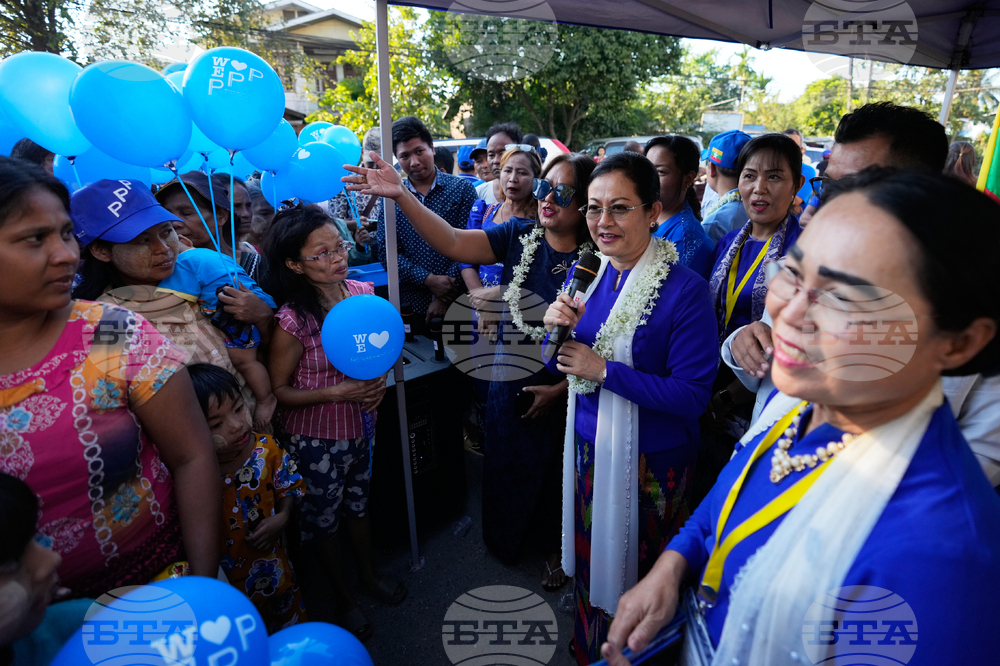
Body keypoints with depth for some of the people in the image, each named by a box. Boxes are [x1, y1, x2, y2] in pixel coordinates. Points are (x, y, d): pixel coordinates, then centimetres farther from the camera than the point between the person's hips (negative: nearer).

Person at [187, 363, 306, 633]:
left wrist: (282, 518, -17)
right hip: (224, 573, -3)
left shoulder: (266, 448, -15)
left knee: (289, 615, 27)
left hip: (272, 560, 3)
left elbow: (287, 487, -1)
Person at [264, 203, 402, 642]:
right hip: (315, 439, -4)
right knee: (323, 519, 18)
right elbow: (277, 390, -16)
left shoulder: (362, 293, -10)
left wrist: (379, 380, -13)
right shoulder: (294, 320, -25)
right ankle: (343, 597, 43)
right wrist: (337, 392, -27)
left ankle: (368, 575, 52)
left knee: (358, 504, 26)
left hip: (360, 426, 5)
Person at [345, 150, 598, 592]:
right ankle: (509, 538, 51)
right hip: (511, 382, 3)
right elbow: (452, 242, -20)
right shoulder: (519, 236, -8)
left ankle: (553, 547, 46)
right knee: (507, 466, 21)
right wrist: (401, 196, -29)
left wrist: (561, 388, -16)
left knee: (554, 471, 18)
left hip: (565, 391, -2)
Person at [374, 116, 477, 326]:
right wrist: (428, 280, -13)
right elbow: (385, 253, 0)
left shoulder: (462, 189, 0)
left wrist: (445, 296, -12)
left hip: (456, 304, -1)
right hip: (411, 305, 1)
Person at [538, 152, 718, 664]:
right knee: (589, 557, 24)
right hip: (588, 443, 6)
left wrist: (604, 369, -24)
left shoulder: (685, 290, -20)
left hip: (649, 458, -5)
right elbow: (564, 366, 6)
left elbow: (692, 395, -23)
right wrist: (558, 331, -16)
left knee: (633, 571, 17)